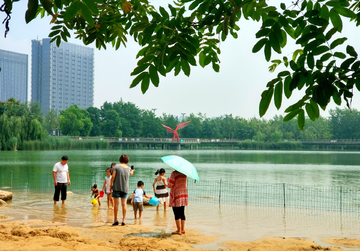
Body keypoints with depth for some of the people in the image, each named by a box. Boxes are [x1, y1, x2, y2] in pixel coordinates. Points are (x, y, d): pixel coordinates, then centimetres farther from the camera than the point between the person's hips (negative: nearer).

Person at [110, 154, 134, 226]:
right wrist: (132, 171, 51)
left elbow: (113, 176, -15)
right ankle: (123, 220, 6)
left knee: (116, 203, 2)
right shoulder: (128, 168, 5)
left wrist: (111, 184, -3)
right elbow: (131, 173, 28)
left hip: (116, 187, -3)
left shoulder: (116, 166, -8)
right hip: (125, 188, 3)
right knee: (124, 204, 7)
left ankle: (115, 220, 3)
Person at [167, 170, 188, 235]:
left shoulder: (174, 173, -16)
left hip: (176, 195, -7)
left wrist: (168, 180, 7)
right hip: (184, 194, 7)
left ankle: (179, 230, -2)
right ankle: (183, 229, 15)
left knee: (177, 214, -2)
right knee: (182, 213, 12)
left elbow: (169, 185, -13)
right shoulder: (184, 173, 6)